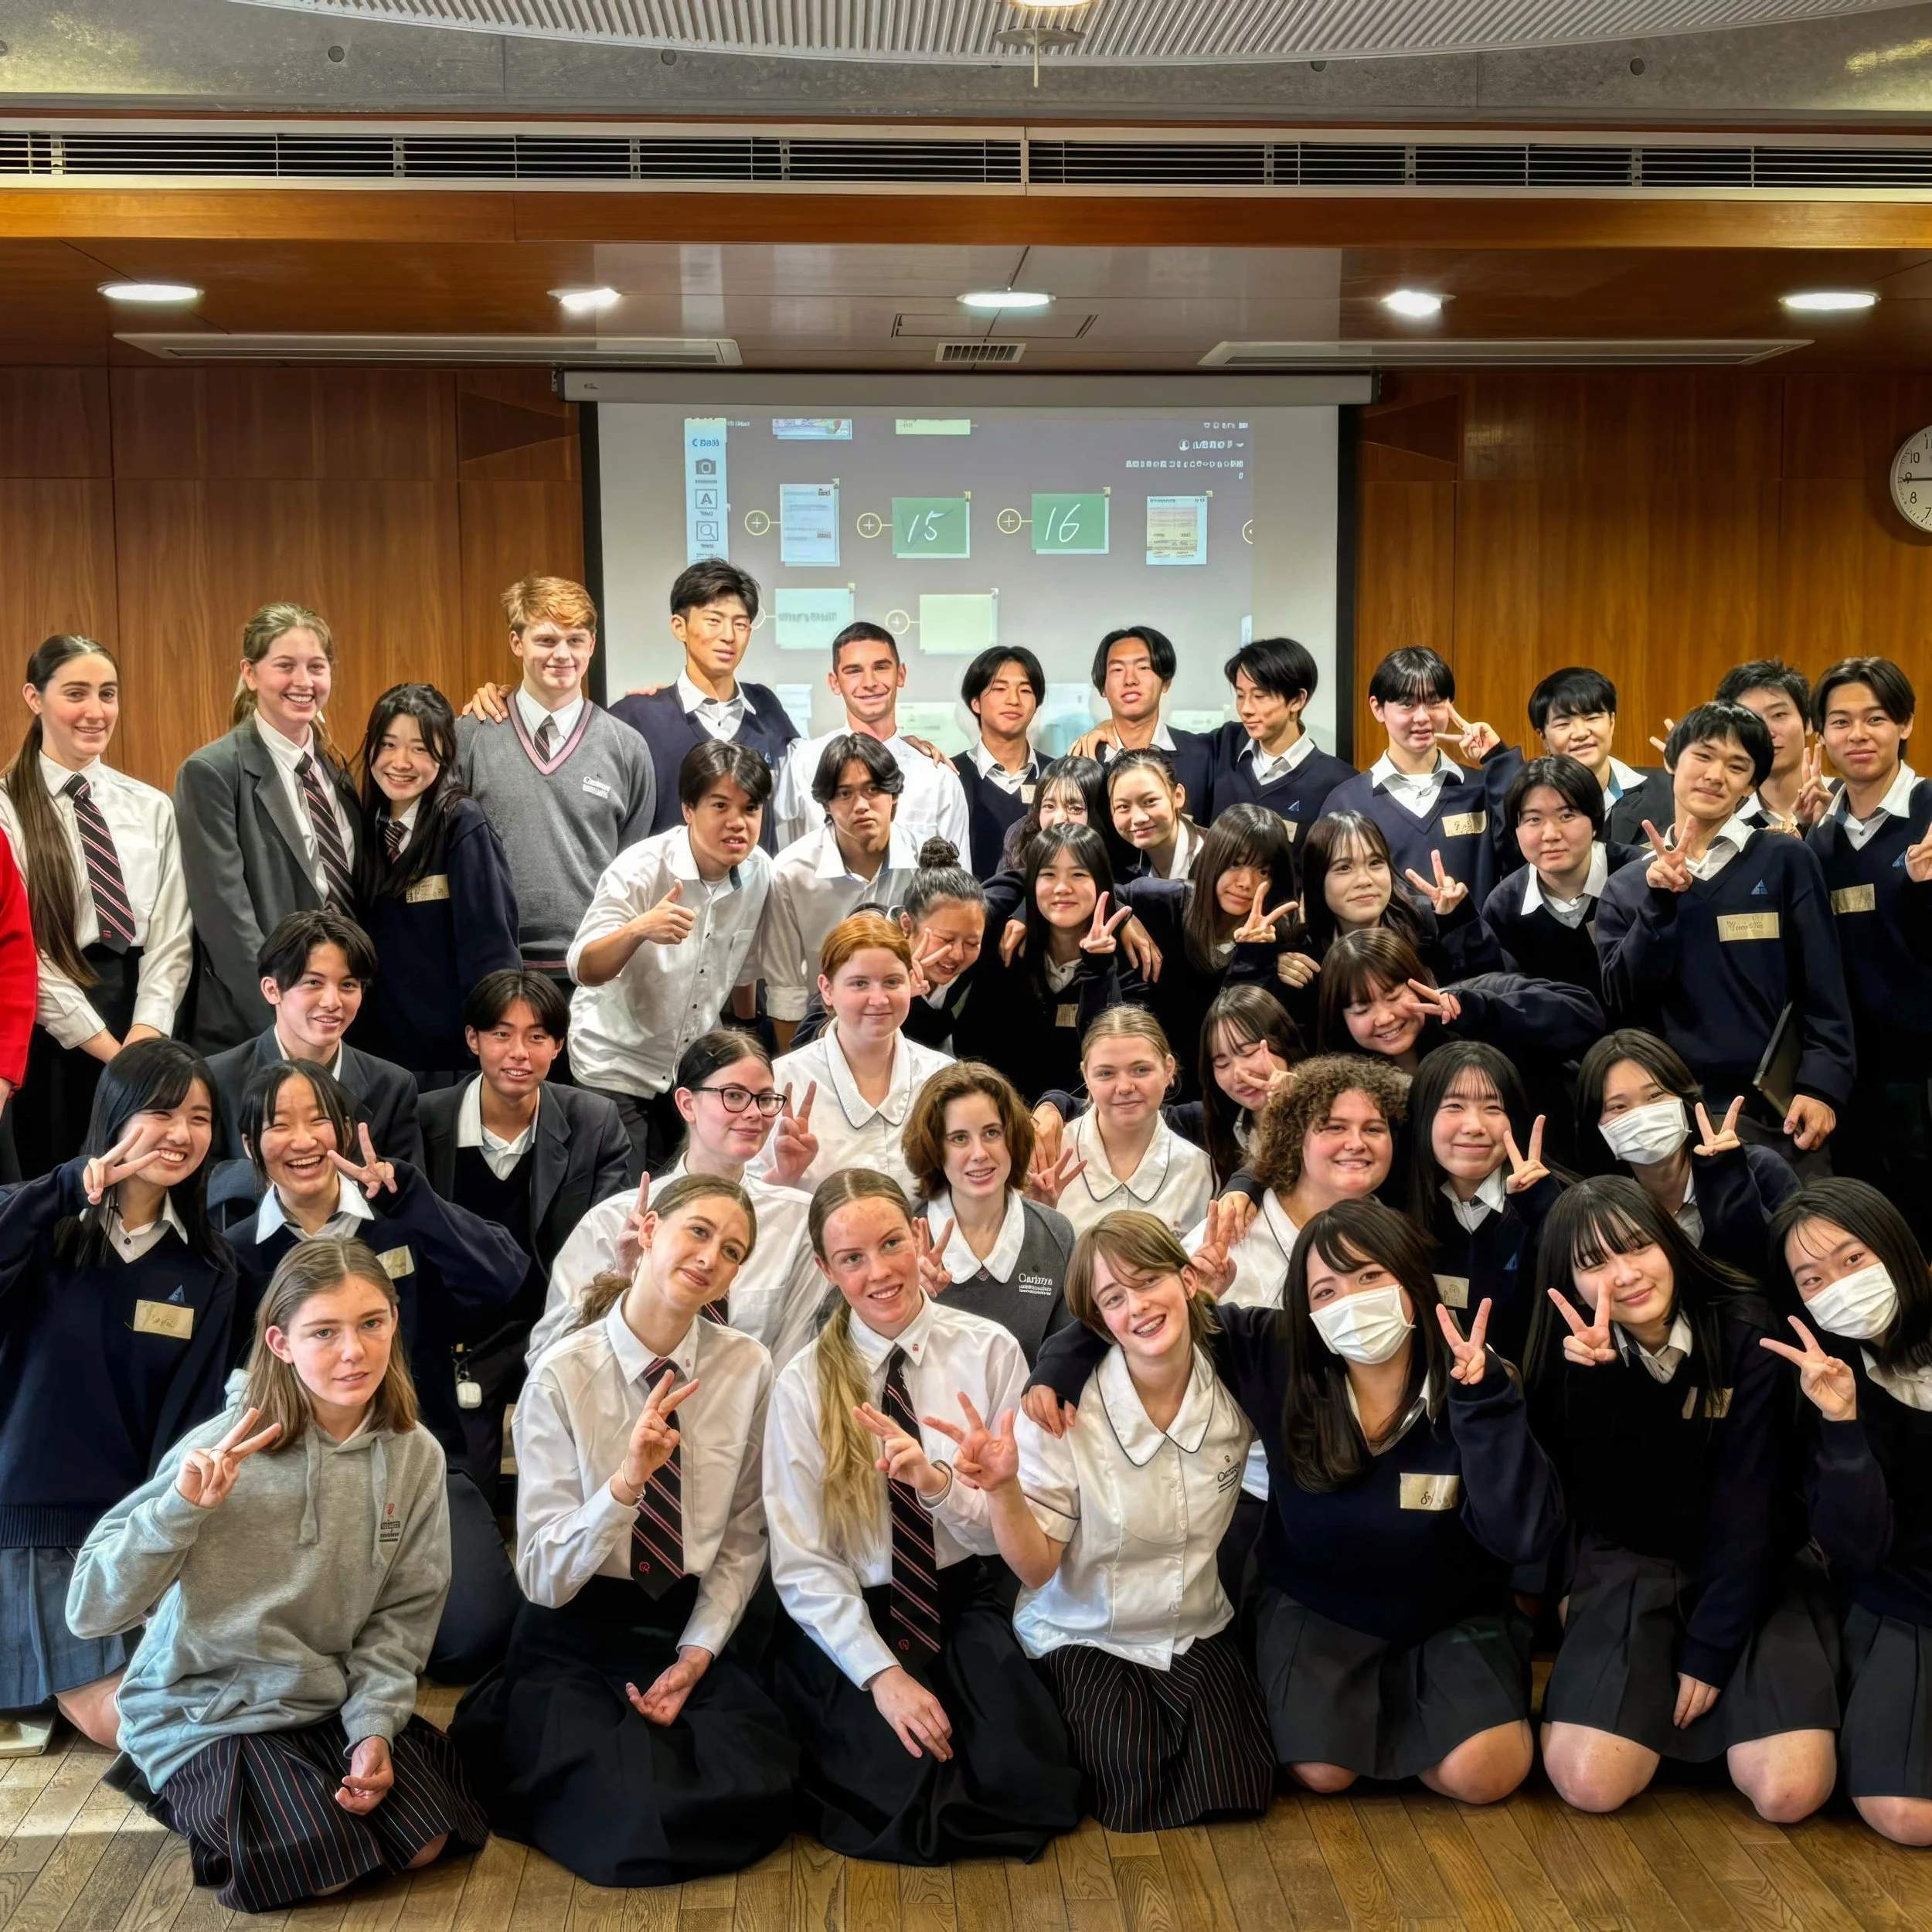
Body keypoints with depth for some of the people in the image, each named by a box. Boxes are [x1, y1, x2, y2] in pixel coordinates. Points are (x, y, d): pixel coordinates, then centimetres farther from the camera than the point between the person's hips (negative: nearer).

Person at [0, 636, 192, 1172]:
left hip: (145, 1031, 3)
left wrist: (145, 1037, -10)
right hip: (49, 1037, -3)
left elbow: (171, 935, 5)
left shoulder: (152, 807, 10)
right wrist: (107, 1046, -11)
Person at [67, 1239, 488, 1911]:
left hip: (334, 1700, 4)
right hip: (207, 1709, -4)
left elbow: (404, 1613, -1)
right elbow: (90, 1611, -20)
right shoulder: (223, 1452, -20)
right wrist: (180, 1509, -33)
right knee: (323, 1866, -18)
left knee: (425, 1843, -8)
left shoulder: (413, 1455, -7)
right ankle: (195, 1792, 10)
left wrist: (374, 1726, -14)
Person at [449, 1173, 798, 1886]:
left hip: (691, 1630, 3)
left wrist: (698, 1653, -8)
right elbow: (544, 1578, -14)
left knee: (755, 1797, -23)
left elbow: (742, 1540, 5)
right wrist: (626, 1481, -29)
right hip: (575, 1640, -2)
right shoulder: (564, 1377, -12)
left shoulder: (748, 1369, -4)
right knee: (631, 1822, -26)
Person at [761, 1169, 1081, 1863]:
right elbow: (803, 1566, -7)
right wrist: (882, 1674, -18)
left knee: (1021, 1779, -21)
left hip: (971, 1604, 1)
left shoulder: (989, 1350, -5)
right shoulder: (803, 1384, -7)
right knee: (903, 1788, -23)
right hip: (850, 1621, -1)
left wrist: (938, 1483, -25)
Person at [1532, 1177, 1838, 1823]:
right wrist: (1592, 1378, -33)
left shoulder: (1746, 1331, -16)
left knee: (1789, 1793, -21)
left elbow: (1747, 1503, -14)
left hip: (1746, 1568, -1)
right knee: (1589, 1784, -20)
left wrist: (1709, 1649, -15)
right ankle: (1659, 1696, 13)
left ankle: (1711, 1686, 11)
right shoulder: (1574, 1353, -9)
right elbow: (1589, 1501, -19)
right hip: (1630, 1563, 1)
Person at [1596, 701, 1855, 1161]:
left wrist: (1822, 1086, -12)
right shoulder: (1627, 885, 8)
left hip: (1771, 1108, -1)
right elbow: (1622, 998, -2)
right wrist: (1660, 902, -11)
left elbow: (1824, 991, 0)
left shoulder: (1787, 861, 2)